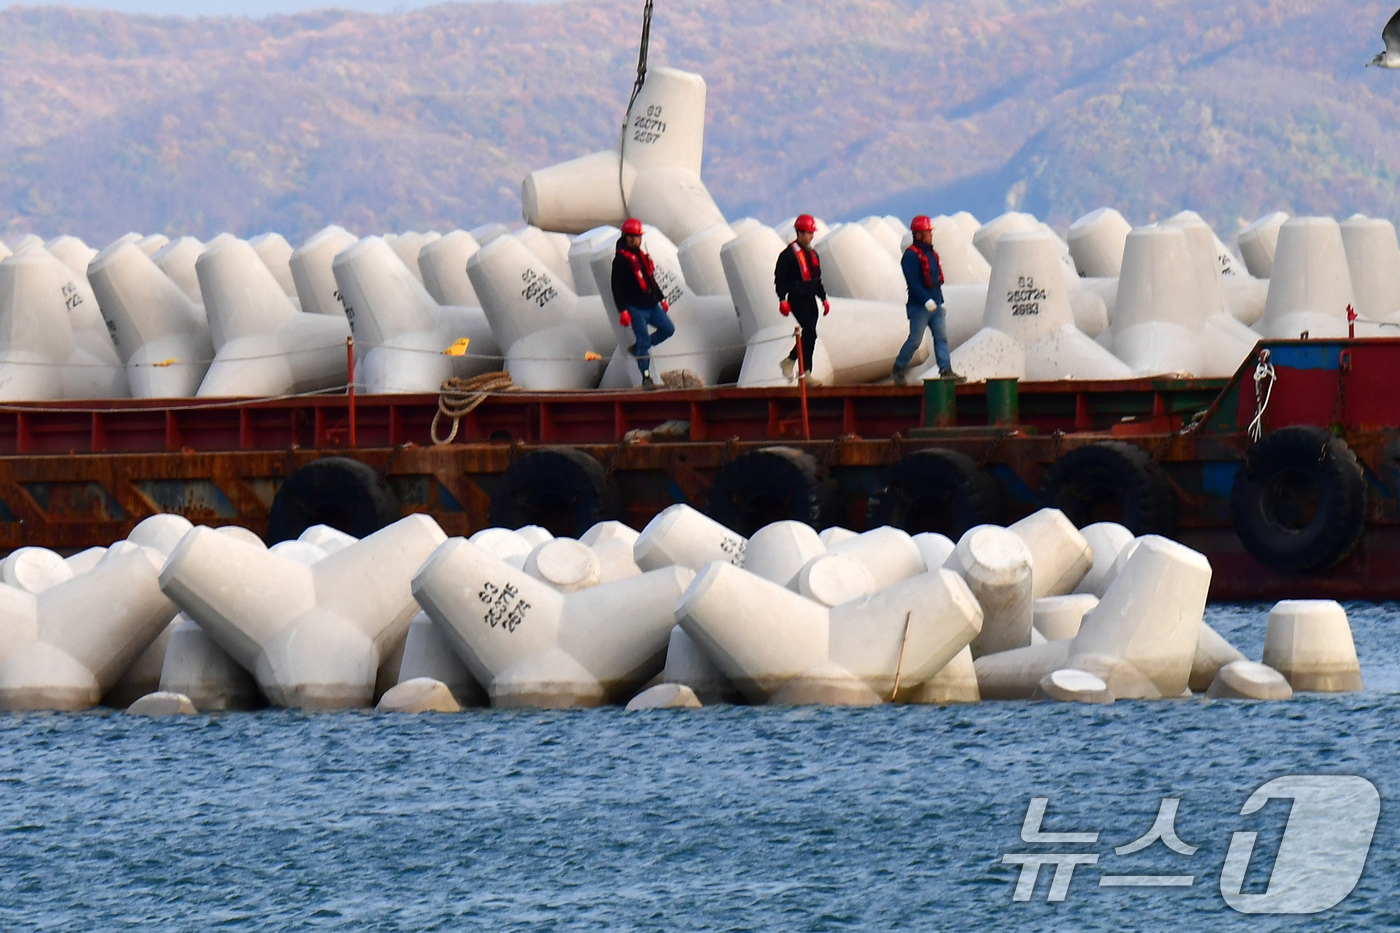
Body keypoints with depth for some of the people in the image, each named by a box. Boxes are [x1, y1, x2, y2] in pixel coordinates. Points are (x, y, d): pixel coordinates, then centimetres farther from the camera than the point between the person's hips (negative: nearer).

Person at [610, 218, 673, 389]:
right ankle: (646, 378, -5)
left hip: (650, 305, 8)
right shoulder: (621, 259, -8)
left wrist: (661, 298, 23)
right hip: (636, 307, -8)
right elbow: (617, 287, -12)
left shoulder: (641, 256, 17)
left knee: (668, 329, 3)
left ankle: (639, 348, 18)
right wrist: (623, 310, -18)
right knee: (644, 339, -10)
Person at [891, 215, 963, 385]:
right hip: (919, 307, -8)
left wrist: (939, 301, 21)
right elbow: (913, 281, -21)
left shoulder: (930, 253, 15)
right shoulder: (911, 255, -13)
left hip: (935, 305, 8)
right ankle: (898, 370, 9)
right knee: (915, 340, -4)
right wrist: (926, 300, -27)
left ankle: (946, 370, 3)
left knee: (941, 337, 3)